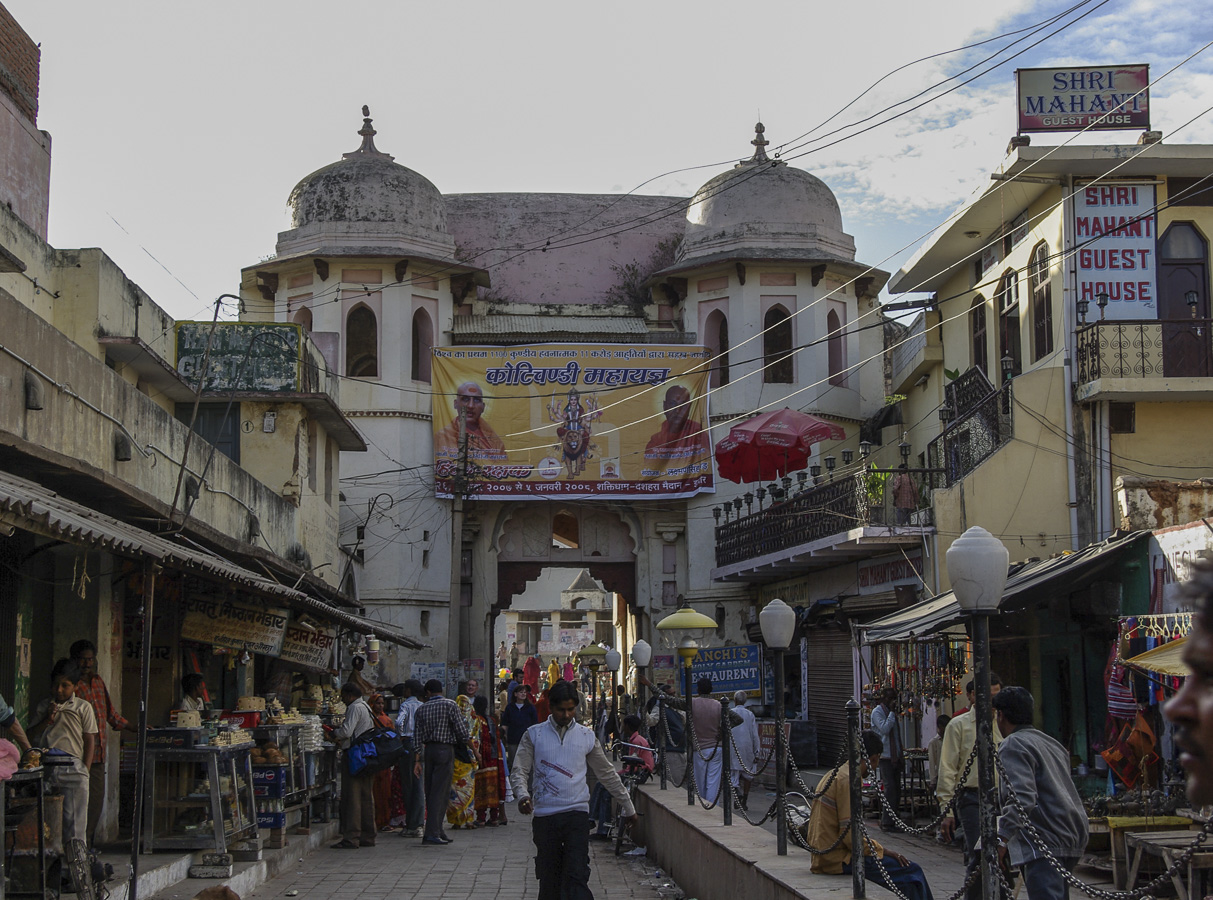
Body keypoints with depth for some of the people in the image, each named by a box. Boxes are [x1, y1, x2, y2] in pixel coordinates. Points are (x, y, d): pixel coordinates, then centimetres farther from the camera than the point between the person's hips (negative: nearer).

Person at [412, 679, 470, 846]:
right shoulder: (450, 705, -5)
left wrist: (418, 759, 9)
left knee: (431, 792, 11)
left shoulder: (421, 709, 9)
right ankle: (432, 833, -10)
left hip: (428, 749, 5)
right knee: (440, 793, -5)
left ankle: (437, 831, 15)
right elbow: (461, 731, -9)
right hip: (445, 750, -5)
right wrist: (467, 739, 13)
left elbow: (417, 736, 6)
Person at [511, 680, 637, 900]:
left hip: (577, 815, 0)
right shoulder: (534, 735, 6)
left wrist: (628, 807, 19)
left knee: (577, 877, -13)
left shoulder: (586, 736, 9)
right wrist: (522, 795, -21)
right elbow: (519, 770, 0)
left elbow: (607, 774, 17)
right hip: (544, 816, 0)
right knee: (549, 880, 4)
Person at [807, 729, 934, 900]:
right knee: (911, 872, -10)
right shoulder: (848, 780, -16)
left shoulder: (832, 775, 14)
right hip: (838, 860, -10)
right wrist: (883, 851, -9)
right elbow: (850, 836, -21)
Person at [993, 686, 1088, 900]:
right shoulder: (1051, 742, 23)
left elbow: (1022, 797, -20)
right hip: (1073, 838, 10)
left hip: (1045, 841, -10)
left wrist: (1003, 837, -21)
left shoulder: (1013, 745, -7)